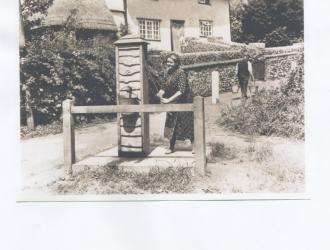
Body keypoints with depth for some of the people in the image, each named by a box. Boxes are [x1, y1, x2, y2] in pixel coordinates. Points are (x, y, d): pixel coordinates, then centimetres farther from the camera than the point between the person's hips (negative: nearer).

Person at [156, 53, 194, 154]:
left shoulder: (180, 73, -20)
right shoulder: (167, 73, 2)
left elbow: (181, 90, -27)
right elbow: (164, 86, 6)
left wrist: (168, 100, -29)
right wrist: (161, 93, -15)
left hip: (183, 102, -7)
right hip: (172, 104, 7)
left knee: (188, 124, 1)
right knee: (172, 124, 9)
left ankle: (194, 146, 13)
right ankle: (171, 147, 20)